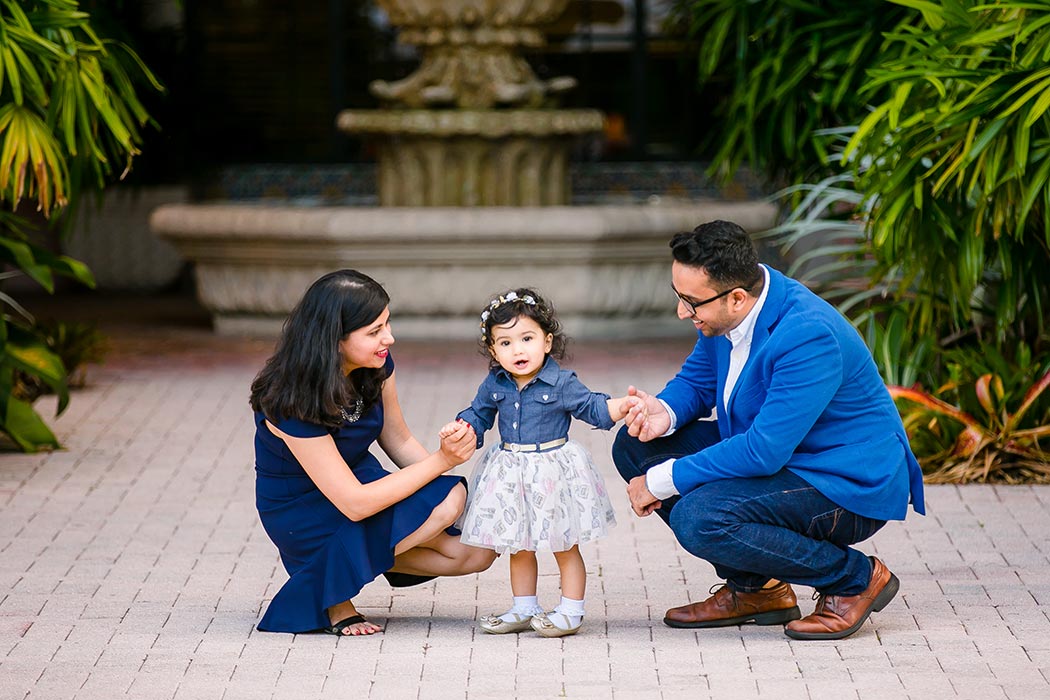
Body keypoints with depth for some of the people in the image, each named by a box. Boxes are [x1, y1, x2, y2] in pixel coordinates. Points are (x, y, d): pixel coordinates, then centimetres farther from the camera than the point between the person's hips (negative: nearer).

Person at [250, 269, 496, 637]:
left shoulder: (377, 365, -10)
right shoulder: (292, 404, -31)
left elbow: (398, 441, 6)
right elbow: (355, 504, -30)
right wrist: (441, 461, -28)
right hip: (302, 516, -7)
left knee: (477, 553, -12)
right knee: (448, 500, -27)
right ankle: (333, 596, -9)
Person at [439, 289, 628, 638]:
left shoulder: (562, 384, -12)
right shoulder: (494, 385, -1)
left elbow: (594, 408, -10)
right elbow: (479, 415, 12)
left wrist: (624, 406, -27)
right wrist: (460, 428, -8)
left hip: (554, 471, -5)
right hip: (510, 475, 5)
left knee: (565, 547, 5)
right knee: (518, 547, 15)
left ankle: (571, 612, 13)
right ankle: (524, 610, 27)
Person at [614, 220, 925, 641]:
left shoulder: (808, 335, -31)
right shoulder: (728, 308, -5)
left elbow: (764, 451, -32)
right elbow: (697, 380, 13)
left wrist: (662, 482, -24)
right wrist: (665, 412, -12)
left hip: (849, 489, -9)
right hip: (778, 457, 10)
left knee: (698, 518, -30)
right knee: (635, 447, 1)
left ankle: (857, 578, -9)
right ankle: (752, 589, 8)